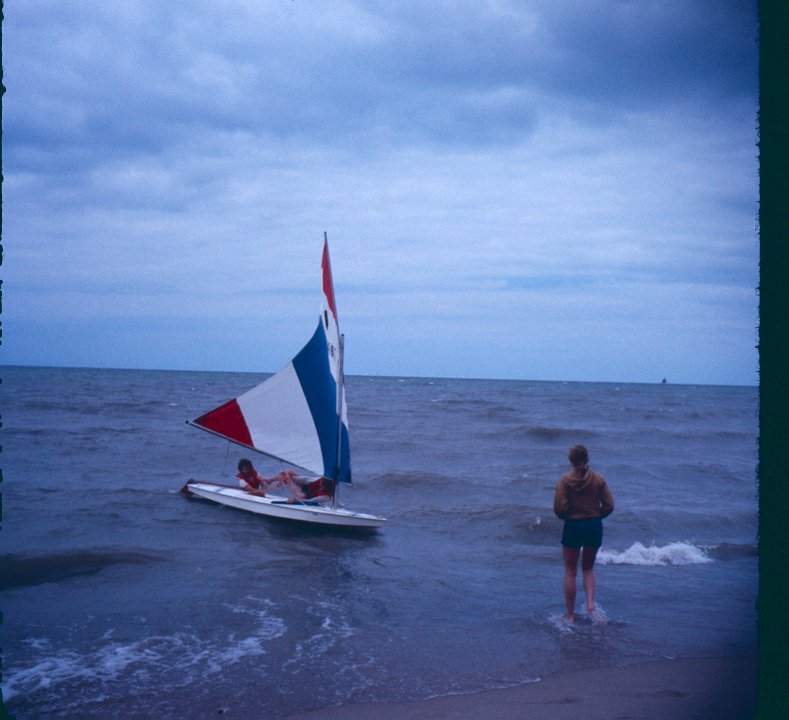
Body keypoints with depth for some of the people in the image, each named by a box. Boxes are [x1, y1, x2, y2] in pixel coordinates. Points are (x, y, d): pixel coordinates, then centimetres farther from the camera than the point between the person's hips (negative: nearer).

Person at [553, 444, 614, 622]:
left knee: (570, 572, 9)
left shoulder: (565, 480, -10)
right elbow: (609, 506, -3)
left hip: (573, 526, -3)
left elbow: (559, 508, -13)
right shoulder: (598, 479, -2)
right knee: (588, 568, 21)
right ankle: (590, 602, 0)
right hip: (595, 526, 3)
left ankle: (570, 615, 11)